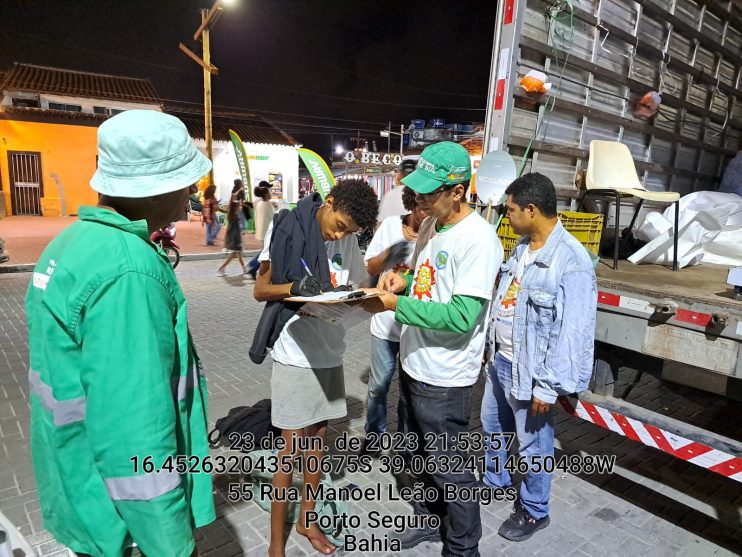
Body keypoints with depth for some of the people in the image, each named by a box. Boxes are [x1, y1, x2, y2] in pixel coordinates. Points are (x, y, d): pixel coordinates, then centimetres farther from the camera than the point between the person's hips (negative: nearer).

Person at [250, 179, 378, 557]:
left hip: (329, 354, 5)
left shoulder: (349, 240, 2)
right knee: (292, 447, 3)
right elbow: (260, 290, -8)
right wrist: (294, 287, -27)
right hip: (295, 356, -5)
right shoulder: (286, 228, -11)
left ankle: (307, 519, 37)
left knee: (318, 438, 16)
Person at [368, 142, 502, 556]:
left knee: (450, 469, 10)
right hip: (414, 366, 9)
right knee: (422, 456, 26)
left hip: (444, 380, -9)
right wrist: (406, 281, -1)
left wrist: (397, 304, -25)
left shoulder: (478, 240, -22)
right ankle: (429, 521, 50)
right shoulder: (438, 228, 6)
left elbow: (462, 317, -27)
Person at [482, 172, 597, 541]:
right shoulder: (522, 246, 4)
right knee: (492, 427, 25)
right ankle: (496, 480, 50)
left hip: (529, 372, -8)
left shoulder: (571, 261, -24)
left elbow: (573, 331, -23)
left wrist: (548, 386, -19)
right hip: (500, 361, 9)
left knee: (533, 446, 12)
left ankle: (533, 511, 36)